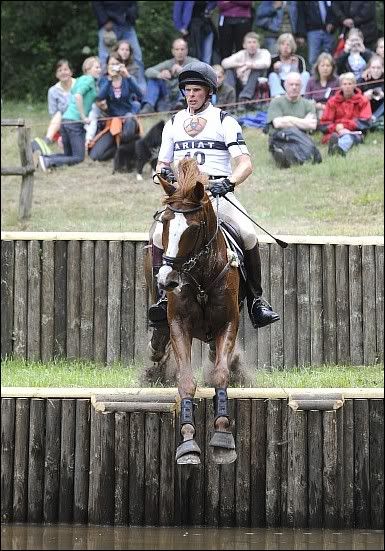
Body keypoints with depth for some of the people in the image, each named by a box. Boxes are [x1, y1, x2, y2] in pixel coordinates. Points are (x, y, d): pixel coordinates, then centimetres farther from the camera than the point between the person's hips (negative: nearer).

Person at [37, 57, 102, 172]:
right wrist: (83, 117, -16)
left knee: (69, 155, 18)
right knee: (78, 158, -4)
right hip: (75, 122, -9)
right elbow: (78, 95, -21)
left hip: (66, 119, 9)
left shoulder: (80, 79, 21)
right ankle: (48, 162, -19)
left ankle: (43, 158, -2)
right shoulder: (89, 80, -6)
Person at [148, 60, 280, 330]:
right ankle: (163, 297, -22)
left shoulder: (224, 121, 6)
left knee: (248, 234, -26)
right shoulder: (173, 123, 19)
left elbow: (245, 163, -2)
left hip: (218, 192, -2)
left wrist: (229, 182, -22)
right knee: (160, 235, -27)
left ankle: (256, 299, -13)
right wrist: (162, 172, -1)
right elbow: (163, 163, 25)